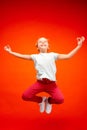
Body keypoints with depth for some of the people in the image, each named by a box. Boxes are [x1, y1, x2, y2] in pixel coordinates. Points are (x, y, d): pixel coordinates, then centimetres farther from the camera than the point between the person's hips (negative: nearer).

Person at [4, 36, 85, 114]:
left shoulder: (52, 55, 9)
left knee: (60, 100, -22)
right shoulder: (35, 56, 11)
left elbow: (68, 56, 2)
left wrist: (79, 46, -3)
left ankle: (49, 101, 17)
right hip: (39, 83, 1)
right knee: (25, 96, -13)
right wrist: (10, 52, 10)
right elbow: (22, 56, 11)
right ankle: (41, 100, 19)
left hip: (51, 83, -1)